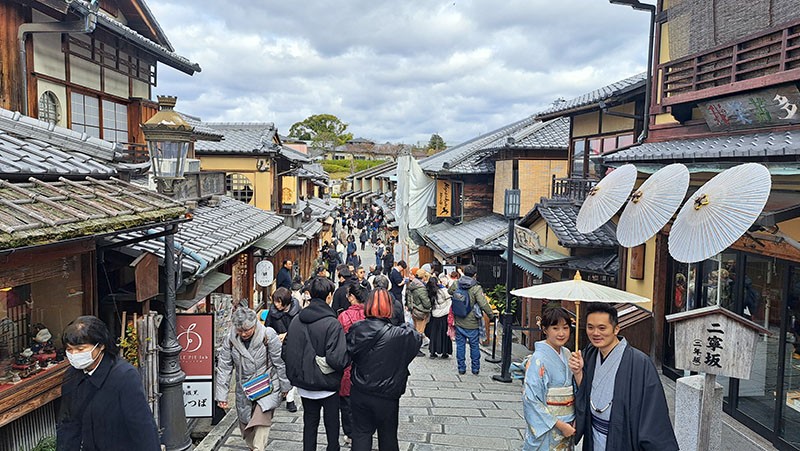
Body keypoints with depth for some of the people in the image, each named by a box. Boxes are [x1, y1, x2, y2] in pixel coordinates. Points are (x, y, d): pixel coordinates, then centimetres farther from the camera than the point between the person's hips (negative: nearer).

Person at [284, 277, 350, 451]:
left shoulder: (296, 320, -2)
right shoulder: (332, 324, -22)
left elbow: (288, 351, 5)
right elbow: (337, 359, -27)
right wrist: (350, 356, -7)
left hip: (304, 385, 5)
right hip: (328, 386, -5)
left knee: (309, 423, 19)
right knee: (332, 425, 13)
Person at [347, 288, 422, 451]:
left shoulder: (356, 329, -12)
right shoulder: (400, 335, -20)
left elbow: (347, 355, -3)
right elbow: (418, 339, -4)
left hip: (359, 393, 2)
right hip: (387, 396, -2)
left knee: (361, 433, 16)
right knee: (387, 437, 18)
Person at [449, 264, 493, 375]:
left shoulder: (456, 284, -3)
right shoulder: (476, 288, -17)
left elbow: (450, 291, 19)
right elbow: (484, 305, -21)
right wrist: (491, 315, -8)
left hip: (459, 322, 3)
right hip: (472, 324, -3)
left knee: (460, 345, 11)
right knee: (474, 346, 10)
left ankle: (461, 368, 16)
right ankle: (475, 369, 19)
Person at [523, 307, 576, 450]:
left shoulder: (567, 354, 3)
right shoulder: (539, 359, -18)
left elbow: (572, 389, 12)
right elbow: (531, 398, -20)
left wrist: (574, 420, 0)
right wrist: (560, 425, -18)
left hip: (567, 426, 6)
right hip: (546, 430, -6)